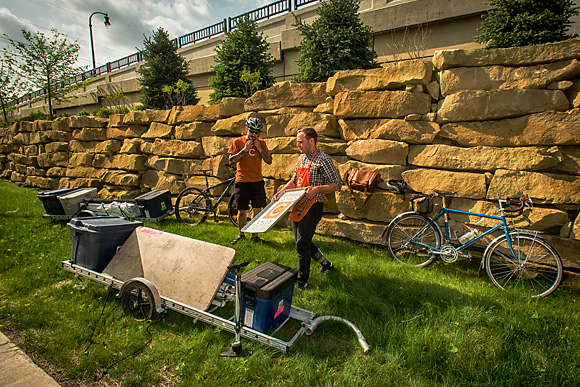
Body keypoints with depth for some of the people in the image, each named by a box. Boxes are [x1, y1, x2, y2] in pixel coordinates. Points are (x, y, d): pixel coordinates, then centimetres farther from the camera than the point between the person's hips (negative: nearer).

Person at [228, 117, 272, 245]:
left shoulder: (261, 143, 7)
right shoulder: (238, 142, 1)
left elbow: (269, 161, 4)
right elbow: (231, 160, -6)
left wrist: (260, 149, -9)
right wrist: (245, 149, -14)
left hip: (257, 181, 2)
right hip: (242, 181, -2)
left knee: (257, 209, 3)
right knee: (242, 210, 4)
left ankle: (255, 235, 17)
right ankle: (241, 234, 22)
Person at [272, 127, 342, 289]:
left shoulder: (323, 159, -13)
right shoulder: (302, 158, 12)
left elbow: (337, 184, -13)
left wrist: (317, 189, -27)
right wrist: (281, 192, 7)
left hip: (313, 206, -8)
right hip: (298, 205, 8)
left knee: (302, 244, -5)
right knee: (302, 241, 16)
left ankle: (302, 282, 11)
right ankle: (325, 263, 38)